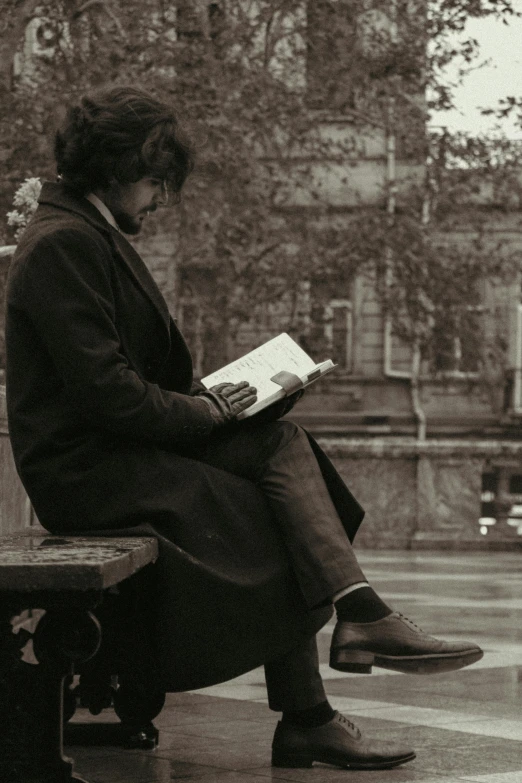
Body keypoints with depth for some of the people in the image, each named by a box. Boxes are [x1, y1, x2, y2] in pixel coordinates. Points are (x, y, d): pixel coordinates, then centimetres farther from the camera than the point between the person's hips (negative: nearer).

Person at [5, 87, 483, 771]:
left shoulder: (93, 237, 19)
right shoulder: (62, 243, -15)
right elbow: (103, 387, -21)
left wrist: (202, 398, 5)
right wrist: (203, 412, -11)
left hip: (119, 446, 9)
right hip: (83, 470, -9)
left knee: (283, 443, -9)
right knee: (280, 520, -17)